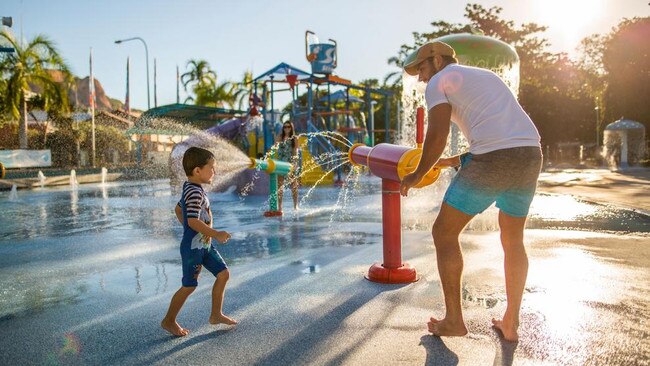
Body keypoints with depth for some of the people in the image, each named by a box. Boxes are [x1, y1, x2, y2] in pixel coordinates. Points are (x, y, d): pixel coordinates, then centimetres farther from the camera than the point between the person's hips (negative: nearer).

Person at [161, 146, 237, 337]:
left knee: (223, 273, 10)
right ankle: (168, 321, 20)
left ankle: (216, 315, 21)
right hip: (193, 247, -10)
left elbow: (178, 209, 22)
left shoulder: (189, 188, 9)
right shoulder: (195, 193, -23)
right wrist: (216, 234, -29)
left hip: (204, 244, 10)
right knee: (189, 286, 2)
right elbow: (193, 221, -32)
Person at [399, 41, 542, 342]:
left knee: (444, 233, 8)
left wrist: (418, 175, 8)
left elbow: (437, 135, -7)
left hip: (493, 160, -8)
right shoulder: (486, 76, 31)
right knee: (513, 240, 21)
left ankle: (454, 320, 13)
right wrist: (455, 161, 33)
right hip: (531, 155, 8)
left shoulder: (438, 83, 8)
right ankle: (510, 323, 27)